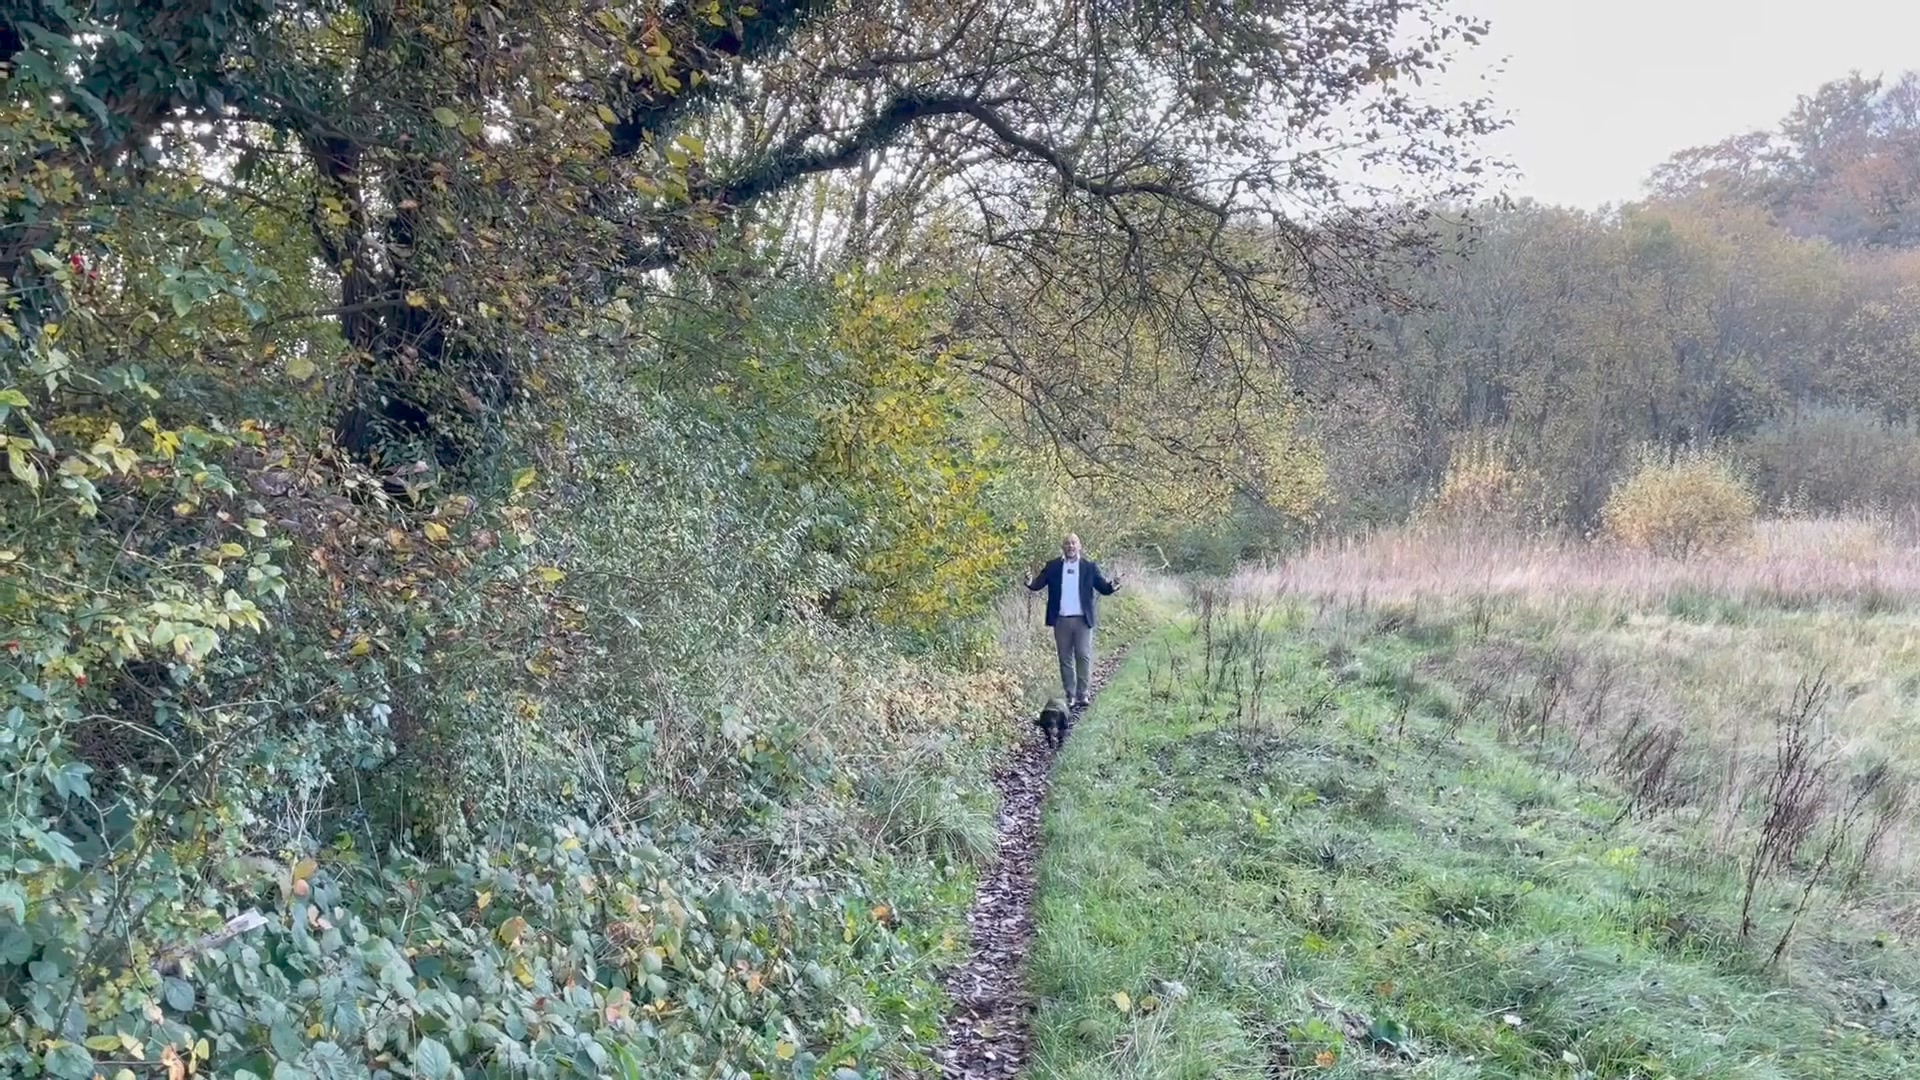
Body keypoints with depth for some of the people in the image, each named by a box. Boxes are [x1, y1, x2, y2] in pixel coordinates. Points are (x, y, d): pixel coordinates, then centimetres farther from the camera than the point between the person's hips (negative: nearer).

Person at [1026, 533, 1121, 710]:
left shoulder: (1090, 567, 4)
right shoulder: (1052, 567, 6)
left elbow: (1103, 588, 1)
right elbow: (1038, 584, -2)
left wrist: (1113, 585, -20)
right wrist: (1029, 582, -24)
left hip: (1083, 620, -1)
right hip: (1061, 620, 1)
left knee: (1083, 656, -6)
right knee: (1065, 659, 6)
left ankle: (1083, 695, 0)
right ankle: (1070, 696, 13)